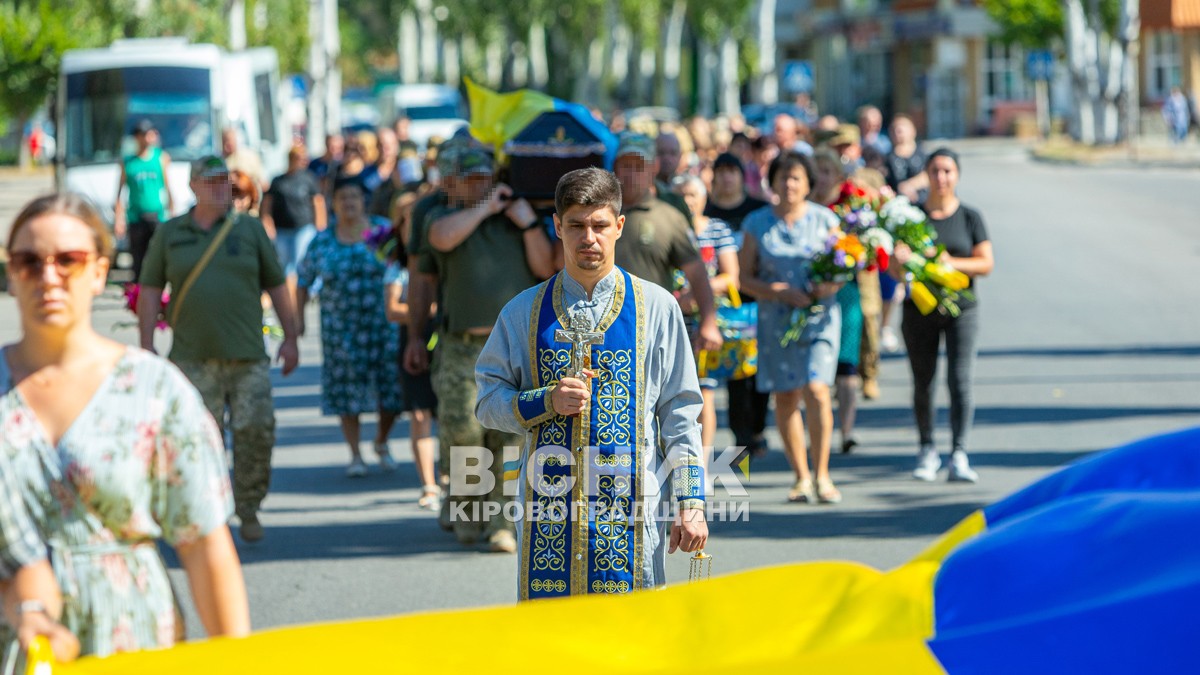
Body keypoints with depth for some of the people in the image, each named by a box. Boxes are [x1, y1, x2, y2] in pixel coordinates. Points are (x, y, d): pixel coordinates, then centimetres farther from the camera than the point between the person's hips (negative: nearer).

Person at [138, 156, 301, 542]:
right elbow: (150, 291, 8)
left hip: (247, 354, 1)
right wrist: (146, 345, 0)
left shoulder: (250, 229, 9)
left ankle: (248, 510, 8)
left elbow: (276, 287, 12)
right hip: (193, 357, 0)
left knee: (257, 430, -8)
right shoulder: (170, 234, 8)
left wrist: (290, 338, 8)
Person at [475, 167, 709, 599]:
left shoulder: (656, 308, 4)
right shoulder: (524, 312, 8)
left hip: (628, 510, -1)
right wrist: (546, 402, -9)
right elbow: (488, 401, 9)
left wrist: (691, 503, -1)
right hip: (548, 509, 1)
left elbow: (680, 415, 5)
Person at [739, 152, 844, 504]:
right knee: (785, 396, 3)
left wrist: (829, 286, -12)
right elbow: (744, 277, 4)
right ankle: (801, 476, 15)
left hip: (819, 316, -1)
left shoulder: (824, 219, 5)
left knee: (816, 389, -16)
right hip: (776, 317, 2)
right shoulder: (757, 224, 5)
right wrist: (781, 292, -12)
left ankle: (822, 474, -7)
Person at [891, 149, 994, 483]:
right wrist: (900, 260, -20)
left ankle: (958, 456, -10)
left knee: (960, 379, -10)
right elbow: (895, 269, 4)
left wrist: (951, 263, -17)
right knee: (922, 381, 5)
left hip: (961, 308, -1)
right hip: (919, 308, 1)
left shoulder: (970, 217, 2)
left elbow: (986, 263, -1)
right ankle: (927, 450, 20)